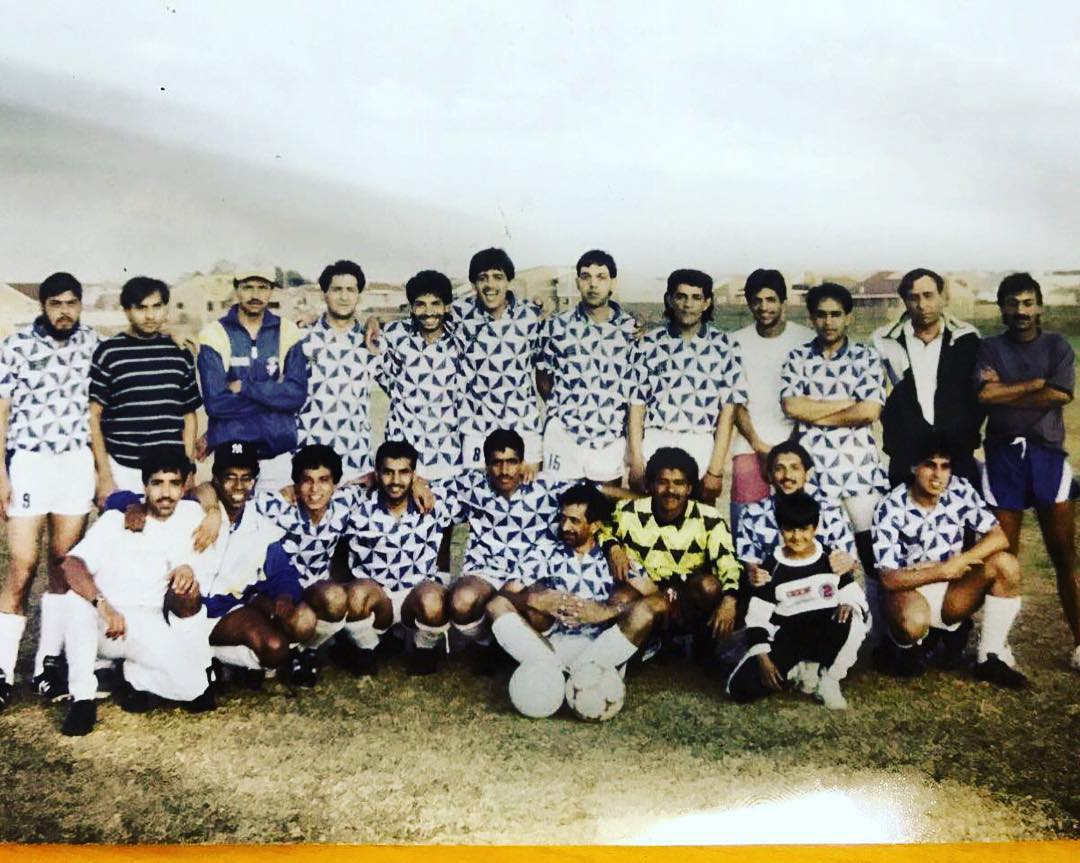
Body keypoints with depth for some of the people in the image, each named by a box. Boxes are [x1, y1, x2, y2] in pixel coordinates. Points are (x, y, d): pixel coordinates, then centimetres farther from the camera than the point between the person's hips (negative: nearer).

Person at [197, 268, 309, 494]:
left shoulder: (287, 332, 3)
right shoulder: (214, 334, -2)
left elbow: (297, 395, -7)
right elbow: (215, 403, -11)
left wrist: (245, 387, -12)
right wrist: (275, 393, -8)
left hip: (279, 454, 1)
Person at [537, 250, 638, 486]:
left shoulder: (631, 330, 2)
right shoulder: (556, 327, 2)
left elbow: (638, 387, 7)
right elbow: (543, 378, 12)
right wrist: (564, 408, 6)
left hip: (611, 442, 1)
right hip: (564, 438, 0)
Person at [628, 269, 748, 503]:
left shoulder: (722, 346, 4)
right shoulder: (650, 342, 6)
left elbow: (727, 409, 1)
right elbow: (637, 403, 5)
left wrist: (715, 470, -5)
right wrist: (636, 460, -2)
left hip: (700, 447, 0)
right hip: (654, 444, 0)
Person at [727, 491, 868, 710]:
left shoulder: (832, 559, 1)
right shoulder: (771, 567, -2)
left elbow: (856, 597, 1)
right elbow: (757, 618, -2)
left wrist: (850, 606, -24)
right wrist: (763, 658, -14)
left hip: (827, 636, 0)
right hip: (788, 637, 1)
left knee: (854, 622, -36)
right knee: (740, 687, -20)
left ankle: (828, 679, -10)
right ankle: (798, 671, 7)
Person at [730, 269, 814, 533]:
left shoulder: (807, 339, 2)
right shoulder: (737, 342, 6)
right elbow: (734, 402, 5)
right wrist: (758, 444, -6)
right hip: (750, 445, 1)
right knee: (744, 524, -5)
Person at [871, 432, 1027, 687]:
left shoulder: (960, 491, -6)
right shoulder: (891, 510, -17)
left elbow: (999, 538, -9)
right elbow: (889, 578, -20)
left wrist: (960, 561, -22)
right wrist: (942, 571, -22)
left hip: (953, 593, 4)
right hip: (911, 592, -4)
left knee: (1005, 564, -20)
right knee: (912, 621, -38)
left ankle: (991, 658, -7)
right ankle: (908, 646, 2)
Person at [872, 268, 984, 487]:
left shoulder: (966, 339, 4)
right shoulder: (886, 341, 3)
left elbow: (980, 395, 7)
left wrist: (963, 439, -1)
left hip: (958, 457, 0)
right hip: (905, 458, 0)